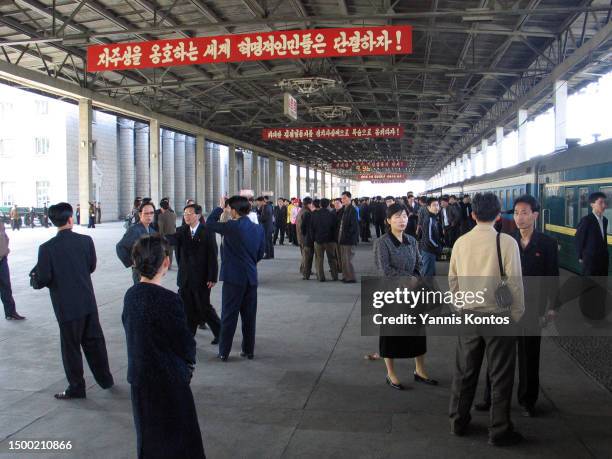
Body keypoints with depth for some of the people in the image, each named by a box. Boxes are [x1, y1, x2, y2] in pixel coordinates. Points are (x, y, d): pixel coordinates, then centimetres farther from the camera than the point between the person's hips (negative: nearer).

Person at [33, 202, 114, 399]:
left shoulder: (47, 248, -16)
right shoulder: (86, 240, -6)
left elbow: (42, 280, -14)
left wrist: (37, 278, 8)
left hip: (66, 305, -3)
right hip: (88, 301, 3)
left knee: (71, 346, 10)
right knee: (94, 340, 17)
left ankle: (76, 387, 21)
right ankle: (105, 378, 29)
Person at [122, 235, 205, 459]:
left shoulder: (130, 295, -4)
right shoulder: (168, 300, -25)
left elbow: (134, 334, 4)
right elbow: (185, 344, -19)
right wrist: (189, 361, 5)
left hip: (138, 380, 7)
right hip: (168, 382, -6)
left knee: (149, 439, 22)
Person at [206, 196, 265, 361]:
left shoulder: (231, 227, -15)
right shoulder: (258, 228, 2)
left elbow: (210, 222, -3)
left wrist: (220, 206, 9)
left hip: (233, 278, -5)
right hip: (251, 278, 5)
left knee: (229, 316, 3)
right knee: (249, 316, 12)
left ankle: (224, 352, 10)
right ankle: (249, 350, 21)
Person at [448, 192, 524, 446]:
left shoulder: (461, 242, -1)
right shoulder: (506, 242, -14)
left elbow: (452, 280, 5)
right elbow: (514, 282, -13)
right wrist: (517, 315, -1)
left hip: (467, 315, 4)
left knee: (464, 371, 17)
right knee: (500, 376, 10)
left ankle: (458, 422, 30)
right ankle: (499, 431, 20)